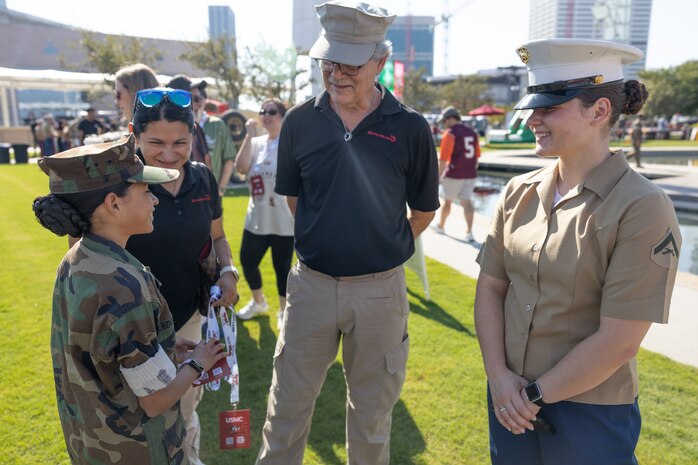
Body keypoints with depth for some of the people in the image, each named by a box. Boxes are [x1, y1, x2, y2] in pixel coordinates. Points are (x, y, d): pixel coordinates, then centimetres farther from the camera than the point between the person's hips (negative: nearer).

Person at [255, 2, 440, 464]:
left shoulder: (410, 127, -8)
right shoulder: (300, 121, -3)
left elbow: (423, 211, 4)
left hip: (380, 288, -1)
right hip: (312, 283, 2)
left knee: (372, 411, 18)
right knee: (287, 406, 15)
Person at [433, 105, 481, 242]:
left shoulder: (450, 133, -12)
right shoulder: (472, 132, 9)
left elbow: (443, 158, -17)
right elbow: (477, 156, 15)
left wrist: (438, 175, -11)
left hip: (453, 174, -5)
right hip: (470, 174, 6)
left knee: (447, 201, 11)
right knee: (466, 201, 6)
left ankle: (441, 226, 29)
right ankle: (469, 232, -2)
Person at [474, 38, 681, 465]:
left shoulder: (644, 209, -17)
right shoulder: (520, 192, -2)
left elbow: (618, 342, -19)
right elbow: (490, 286, 0)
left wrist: (534, 394, -13)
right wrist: (499, 375, -9)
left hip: (590, 412, -4)